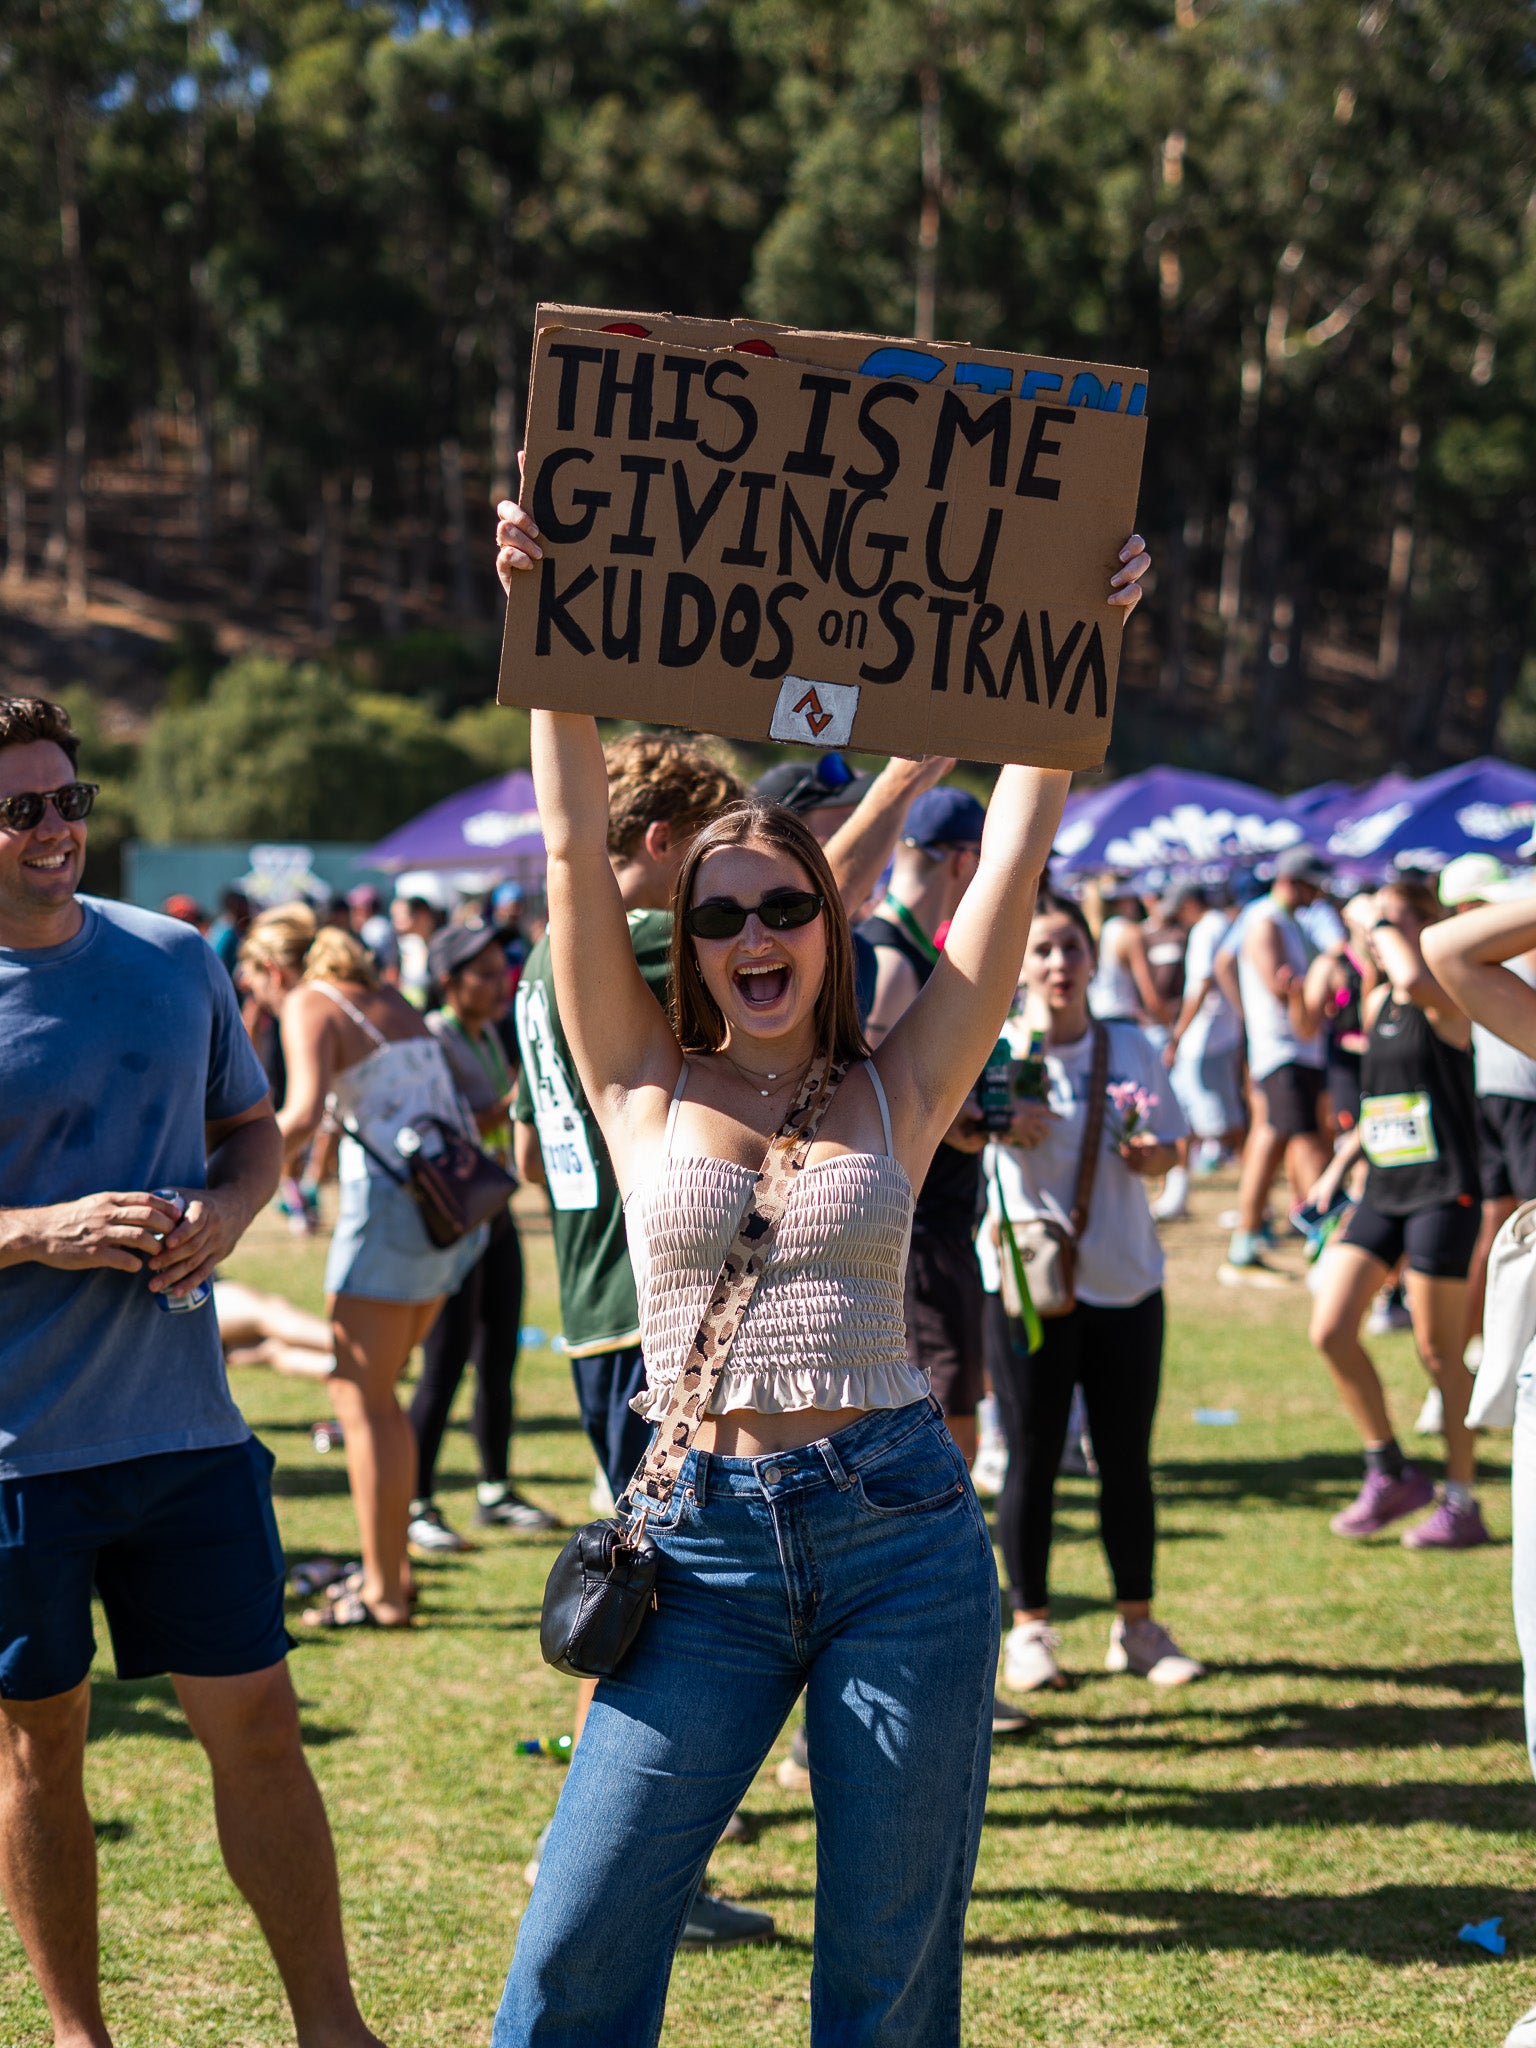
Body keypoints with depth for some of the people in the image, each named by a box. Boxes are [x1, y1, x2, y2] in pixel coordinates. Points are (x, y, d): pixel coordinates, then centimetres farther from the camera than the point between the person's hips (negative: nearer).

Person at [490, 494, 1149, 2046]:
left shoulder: (898, 1093, 6)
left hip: (900, 1530, 0)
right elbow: (574, 845, -2)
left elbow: (1014, 859, 2)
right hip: (707, 1544, 0)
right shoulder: (648, 1087, 5)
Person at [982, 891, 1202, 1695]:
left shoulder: (1131, 1047, 7)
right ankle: (1028, 1630, 13)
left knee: (1127, 1459, 8)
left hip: (1124, 1280, 3)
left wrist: (1149, 1153, -8)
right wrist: (1000, 1121, -34)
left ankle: (1136, 1625, 19)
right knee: (1032, 1460, 2)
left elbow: (1170, 1141, 14)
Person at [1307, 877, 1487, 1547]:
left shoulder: (1446, 1004, -10)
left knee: (1439, 1351, 0)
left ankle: (1461, 1503, 12)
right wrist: (1343, 1161, 23)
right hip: (1381, 1192, 7)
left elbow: (1413, 977, -36)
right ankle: (1389, 1474, 12)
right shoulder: (1376, 1003, 13)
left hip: (1442, 1195, -7)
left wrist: (1390, 922, -18)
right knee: (1330, 1330, -3)